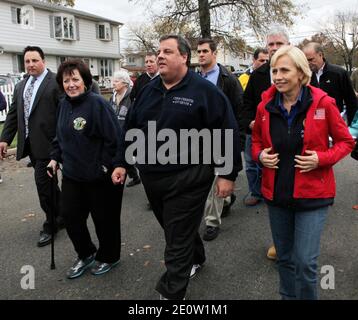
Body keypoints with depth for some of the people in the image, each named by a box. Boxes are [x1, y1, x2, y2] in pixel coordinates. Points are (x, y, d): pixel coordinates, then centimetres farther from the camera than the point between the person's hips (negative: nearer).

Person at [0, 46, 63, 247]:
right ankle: (63, 214, 33)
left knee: (43, 183, -5)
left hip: (47, 142, -7)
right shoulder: (21, 86, 15)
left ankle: (51, 226, 12)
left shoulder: (56, 82, -7)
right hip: (30, 143, 7)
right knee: (47, 183, 15)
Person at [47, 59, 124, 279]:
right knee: (70, 216, 12)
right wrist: (55, 158, 9)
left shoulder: (97, 103, -17)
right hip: (72, 174, 7)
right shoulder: (64, 104, 6)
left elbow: (115, 138, -20)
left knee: (104, 219, 10)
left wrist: (105, 166, -18)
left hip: (100, 177, -7)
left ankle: (109, 257, 35)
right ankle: (86, 255, 37)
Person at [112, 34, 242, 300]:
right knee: (175, 228, 23)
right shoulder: (148, 91, 9)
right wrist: (122, 163, 14)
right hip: (151, 177, 7)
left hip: (187, 179, -6)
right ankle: (196, 259, 50)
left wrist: (228, 174, -12)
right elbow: (131, 129, 16)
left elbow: (228, 132, -11)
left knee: (178, 239, 1)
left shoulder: (204, 91, -10)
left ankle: (172, 293, 17)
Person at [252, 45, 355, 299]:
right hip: (276, 192, 4)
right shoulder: (265, 105, -1)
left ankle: (307, 296, 24)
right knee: (284, 257, 17)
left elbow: (345, 141, -1)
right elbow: (257, 141, 14)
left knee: (305, 261, -3)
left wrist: (321, 159, -17)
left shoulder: (323, 102, -10)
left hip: (312, 193, -3)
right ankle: (288, 296, 40)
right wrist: (260, 155, -7)